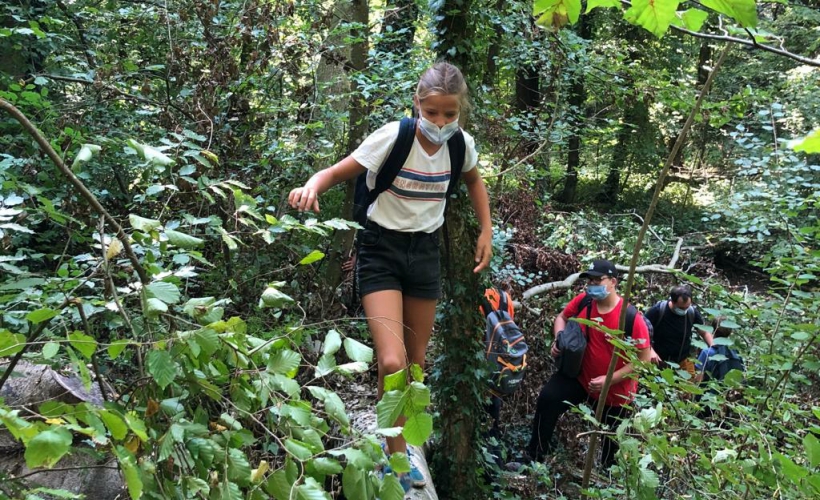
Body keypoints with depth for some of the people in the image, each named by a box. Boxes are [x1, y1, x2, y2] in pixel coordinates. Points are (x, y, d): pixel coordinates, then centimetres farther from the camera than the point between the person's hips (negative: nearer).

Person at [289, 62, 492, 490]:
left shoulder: (461, 144, -5)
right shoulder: (392, 137, -20)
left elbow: (474, 182, 17)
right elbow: (337, 173, -18)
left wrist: (486, 231, 8)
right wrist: (312, 186, -41)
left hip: (426, 250, 5)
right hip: (382, 249, -5)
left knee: (416, 360, 14)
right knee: (392, 362, -18)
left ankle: (400, 440, 35)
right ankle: (397, 457, 2)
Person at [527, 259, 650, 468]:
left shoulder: (631, 318, -27)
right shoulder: (583, 302, -14)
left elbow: (644, 360, -21)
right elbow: (562, 317, 8)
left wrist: (609, 379, -26)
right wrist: (559, 340, -13)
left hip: (616, 391, -3)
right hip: (580, 376, 3)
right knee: (548, 398, -19)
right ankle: (535, 455, -4)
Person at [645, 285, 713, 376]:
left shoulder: (692, 312, -8)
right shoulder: (657, 310, -17)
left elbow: (704, 332, 7)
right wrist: (650, 351, -22)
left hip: (684, 361, 2)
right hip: (660, 361, -2)